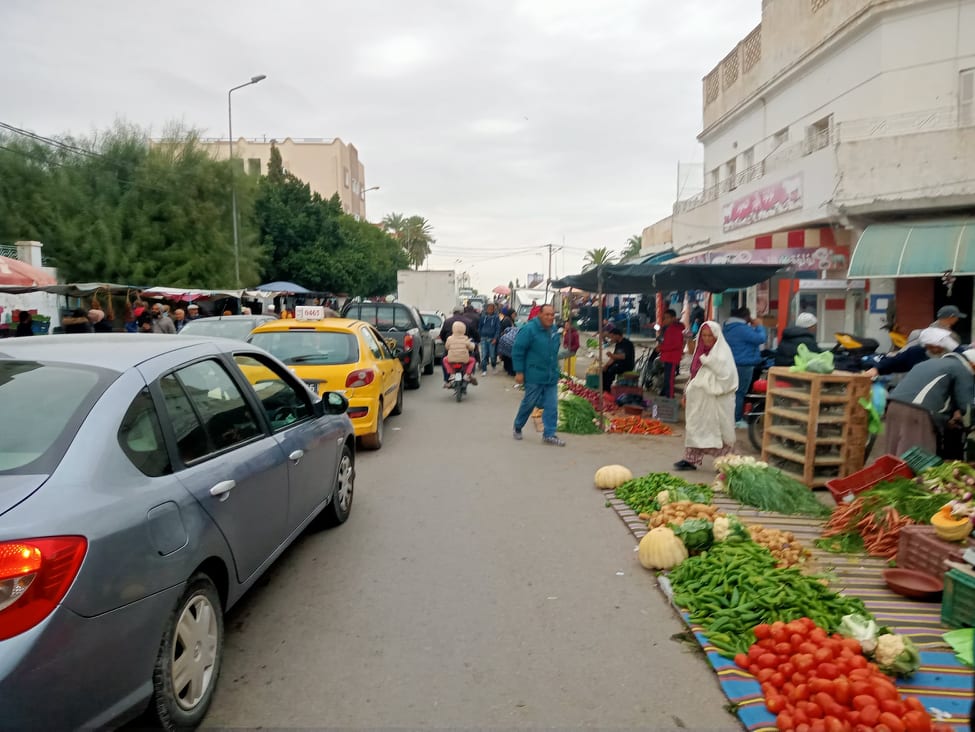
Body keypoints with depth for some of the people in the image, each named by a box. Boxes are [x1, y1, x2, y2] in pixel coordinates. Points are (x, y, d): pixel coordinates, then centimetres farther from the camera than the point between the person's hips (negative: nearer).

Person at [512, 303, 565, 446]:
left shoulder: (554, 330, 9)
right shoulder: (529, 329, -13)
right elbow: (518, 350, -12)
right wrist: (519, 372, -14)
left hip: (552, 377, 6)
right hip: (534, 377, -6)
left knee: (552, 406, 2)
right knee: (528, 404, 7)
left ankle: (549, 435, 10)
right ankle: (517, 428, 29)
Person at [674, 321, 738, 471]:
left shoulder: (723, 351, -8)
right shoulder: (701, 351, 13)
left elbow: (726, 374, -20)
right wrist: (687, 392, 16)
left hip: (716, 399, -7)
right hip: (698, 398, 7)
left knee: (718, 430, 0)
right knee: (694, 427, 7)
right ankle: (691, 459, 12)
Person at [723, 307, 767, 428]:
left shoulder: (729, 327, 12)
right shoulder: (743, 329, -20)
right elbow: (761, 338, -21)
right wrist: (757, 326, -5)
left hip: (732, 364, 9)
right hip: (743, 365, -9)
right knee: (740, 393, -3)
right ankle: (736, 420, 1)